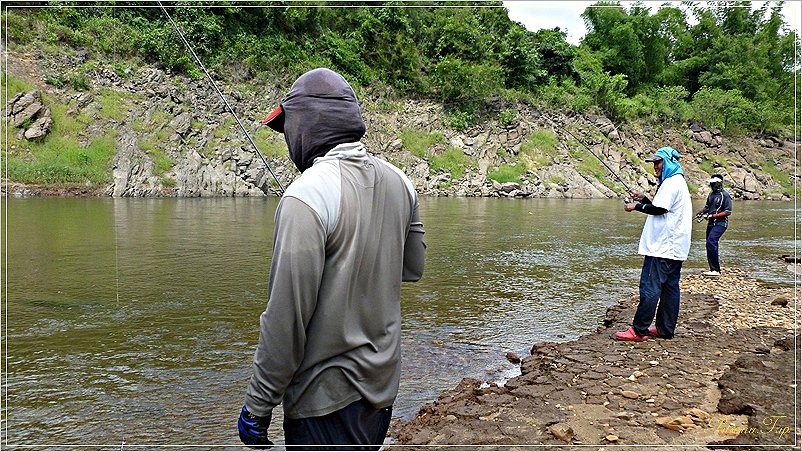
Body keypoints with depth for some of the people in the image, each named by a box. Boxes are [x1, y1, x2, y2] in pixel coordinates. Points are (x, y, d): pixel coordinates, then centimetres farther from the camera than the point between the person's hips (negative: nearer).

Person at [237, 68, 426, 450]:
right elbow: (412, 268, 13)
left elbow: (287, 317, -22)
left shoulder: (307, 196, -22)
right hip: (383, 384, 8)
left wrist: (257, 404, -12)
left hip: (327, 397, -7)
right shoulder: (399, 182, 0)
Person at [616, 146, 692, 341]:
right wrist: (643, 199, 14)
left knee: (650, 287, -10)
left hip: (663, 246, -11)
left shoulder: (672, 182, -12)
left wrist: (636, 206, -7)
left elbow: (659, 209, -19)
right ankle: (665, 329, 13)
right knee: (670, 287, 9)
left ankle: (639, 330, -9)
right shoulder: (677, 182, 21)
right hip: (674, 247, 11)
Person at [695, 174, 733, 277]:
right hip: (711, 223, 9)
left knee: (711, 242, -21)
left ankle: (716, 270, -17)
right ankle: (713, 269, 19)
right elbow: (707, 206, 25)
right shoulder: (711, 194, 14)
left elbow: (728, 212, -13)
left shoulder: (725, 195, -10)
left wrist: (712, 216, -18)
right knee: (710, 245, 9)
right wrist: (701, 213, 5)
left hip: (720, 223, -9)